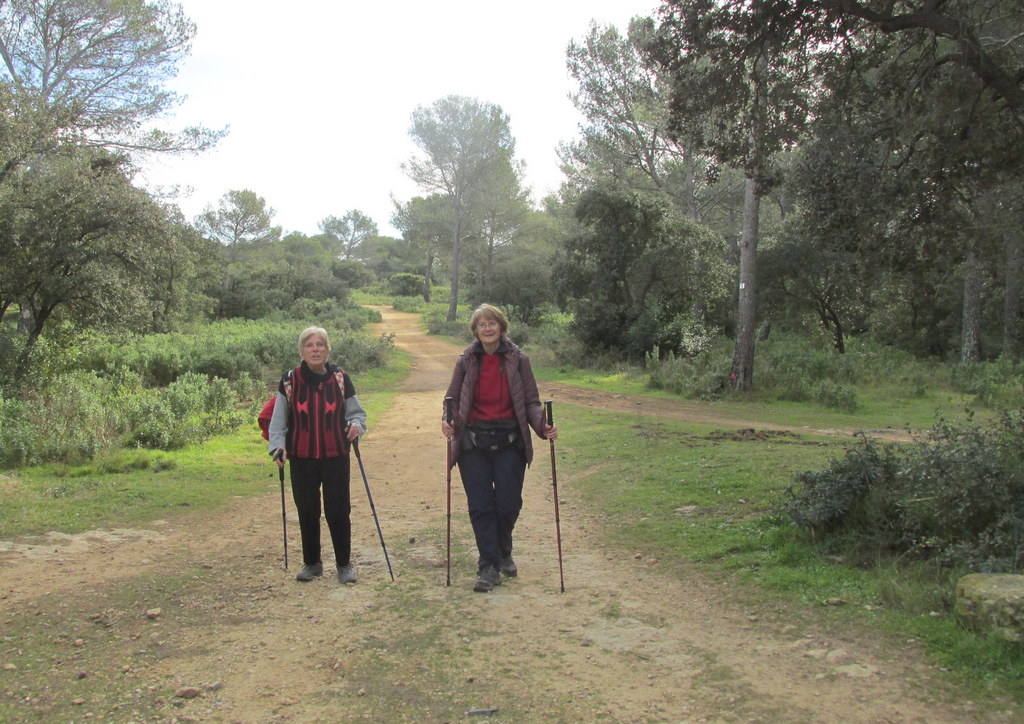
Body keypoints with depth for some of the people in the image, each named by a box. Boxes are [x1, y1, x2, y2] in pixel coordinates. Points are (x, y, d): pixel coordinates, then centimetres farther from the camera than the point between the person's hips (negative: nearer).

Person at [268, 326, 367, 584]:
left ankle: (344, 563, 16)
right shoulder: (289, 381, 0)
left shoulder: (340, 378, 2)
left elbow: (357, 412, 8)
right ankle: (312, 563, 25)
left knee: (338, 511, 0)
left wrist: (357, 425, -14)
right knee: (307, 512, 7)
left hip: (336, 457, 0)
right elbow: (278, 420, 3)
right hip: (302, 459, 1)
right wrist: (278, 445, -12)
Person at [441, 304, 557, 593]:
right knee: (480, 506, -1)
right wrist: (448, 421, -14)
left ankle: (503, 553, 32)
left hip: (509, 442, 0)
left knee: (509, 503, 2)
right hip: (473, 443, 1)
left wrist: (543, 426, -16)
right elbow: (453, 399, 7)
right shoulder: (466, 361, 3)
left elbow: (531, 401, 2)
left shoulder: (518, 360, 0)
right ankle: (488, 567, 10)